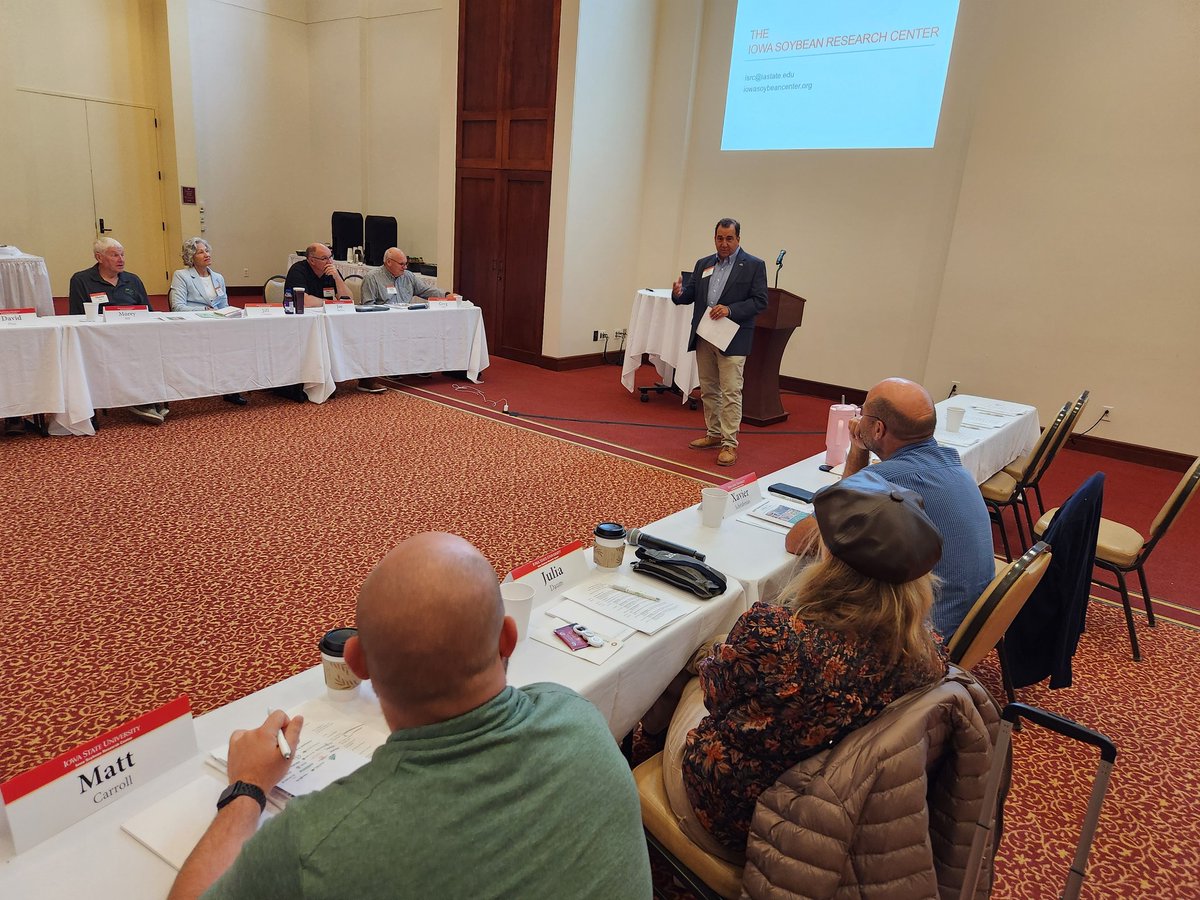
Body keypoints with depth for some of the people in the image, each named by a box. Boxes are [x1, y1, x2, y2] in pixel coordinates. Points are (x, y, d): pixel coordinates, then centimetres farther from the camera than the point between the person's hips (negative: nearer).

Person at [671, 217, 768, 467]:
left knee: (731, 392, -7)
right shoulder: (703, 264, 13)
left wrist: (730, 310, -20)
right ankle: (714, 434, 27)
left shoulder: (754, 265, -3)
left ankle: (730, 444, -2)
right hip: (703, 337, 6)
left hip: (732, 339, -6)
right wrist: (679, 293, -14)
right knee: (708, 390, 14)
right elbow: (691, 294, 10)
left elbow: (760, 301, -7)